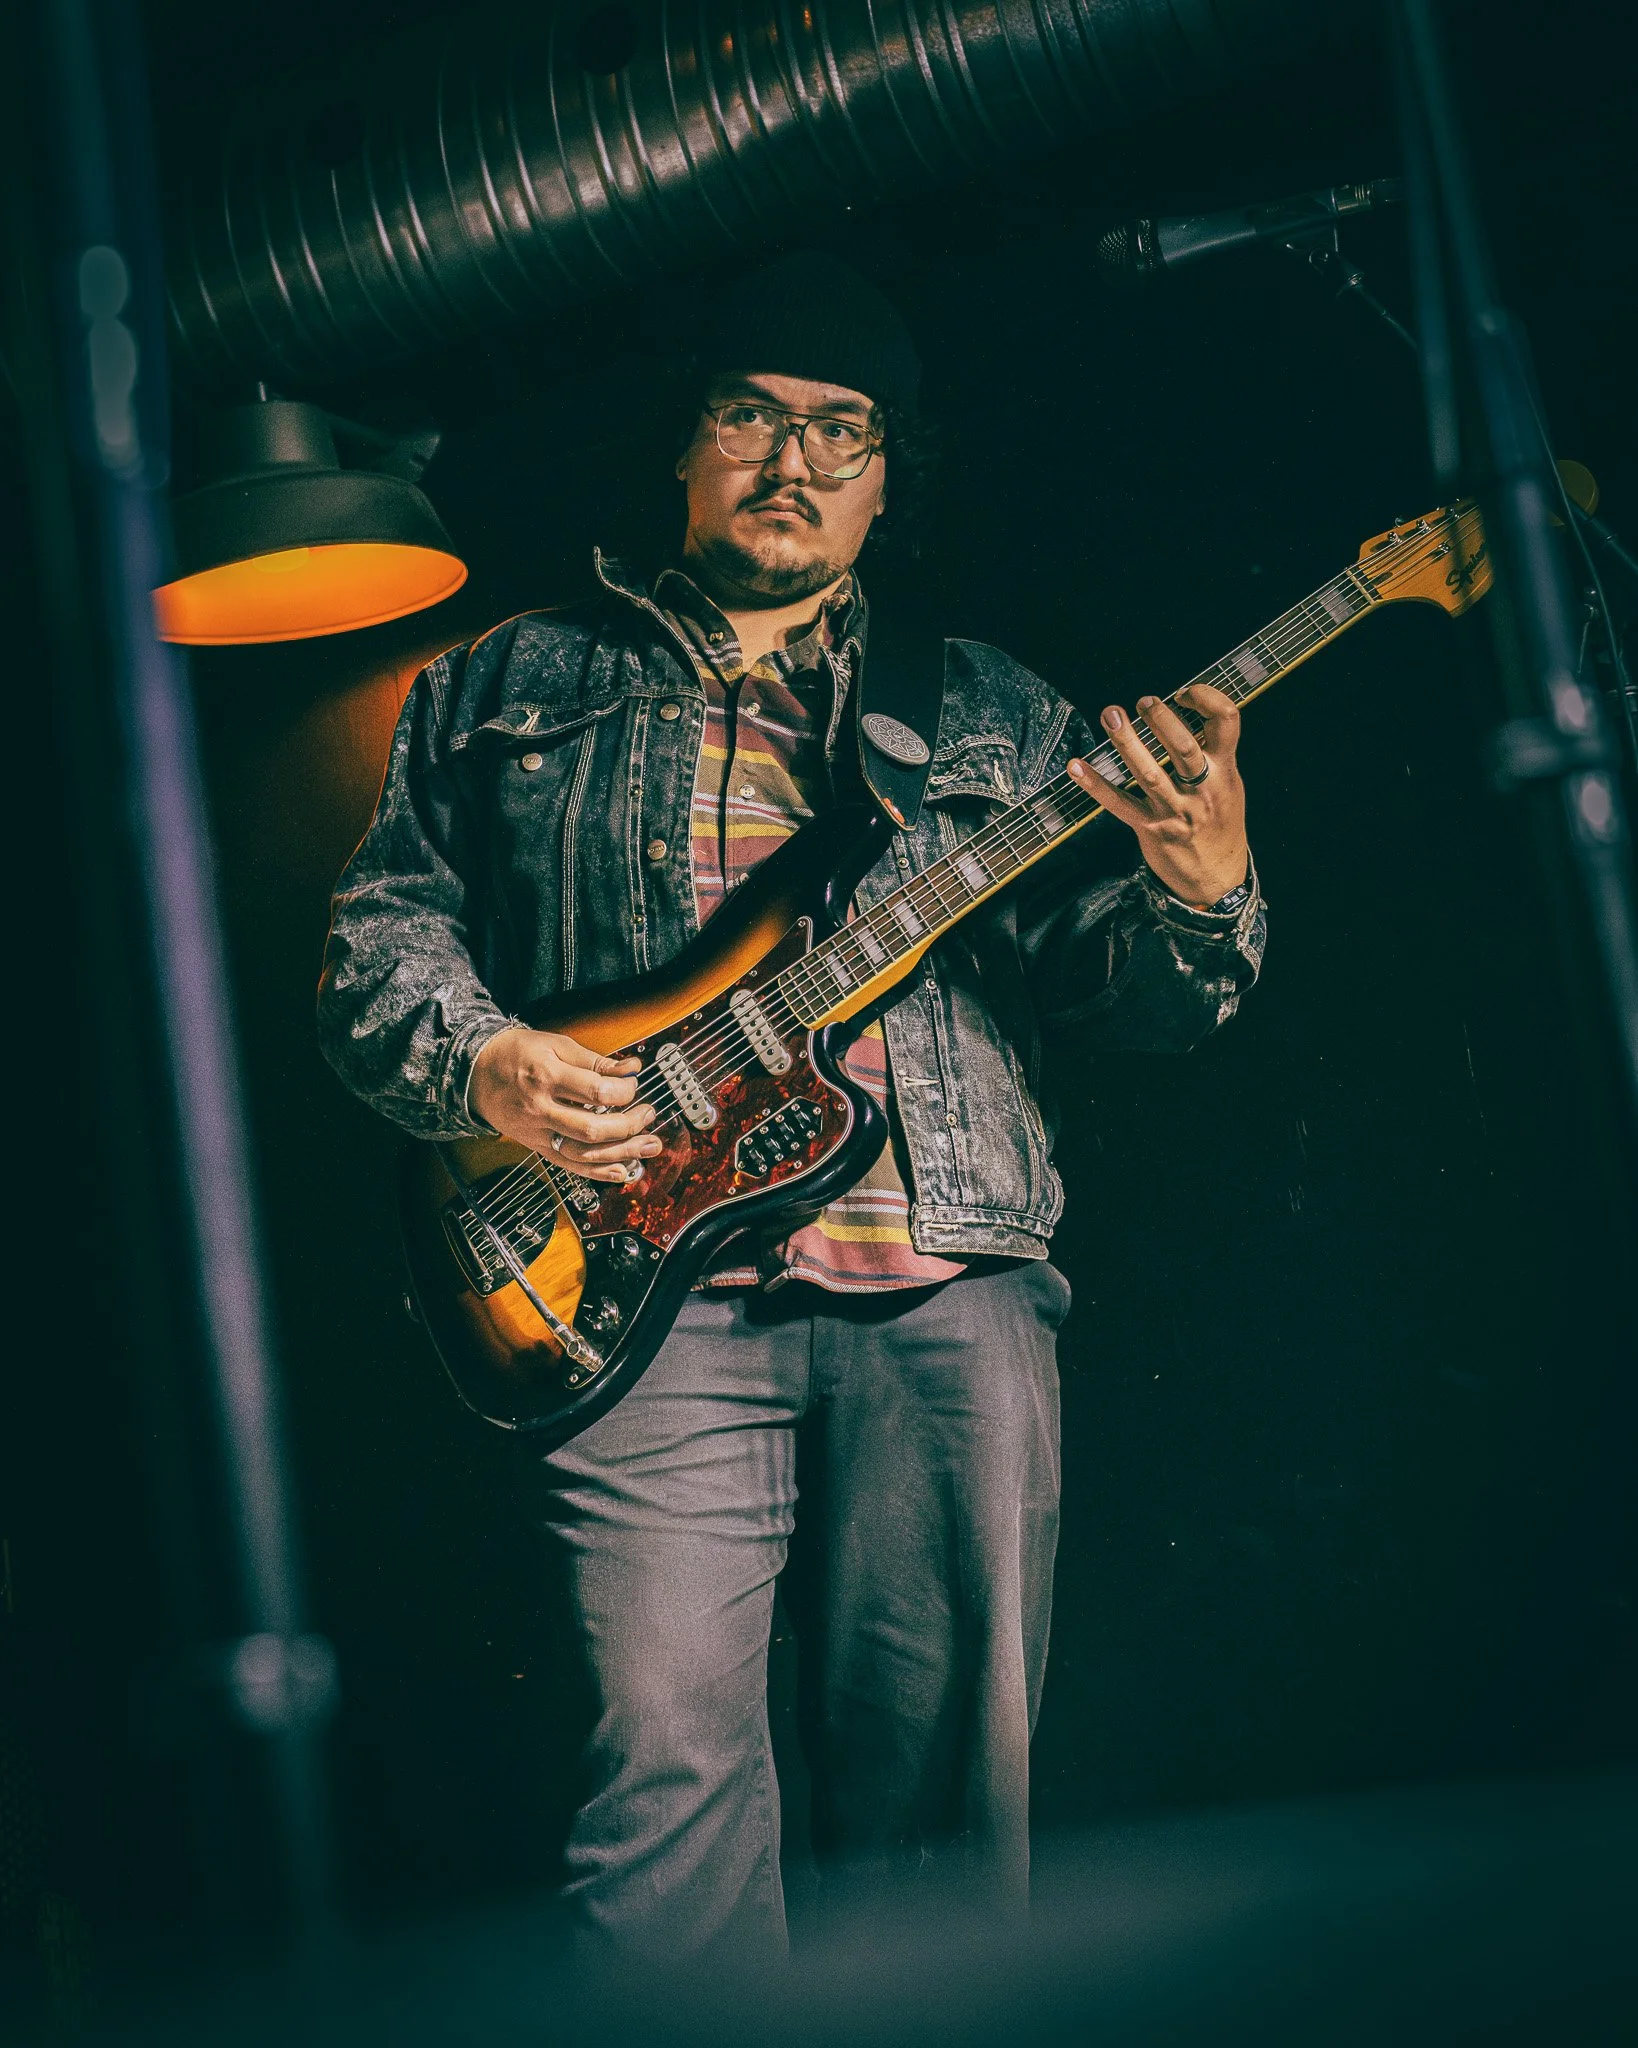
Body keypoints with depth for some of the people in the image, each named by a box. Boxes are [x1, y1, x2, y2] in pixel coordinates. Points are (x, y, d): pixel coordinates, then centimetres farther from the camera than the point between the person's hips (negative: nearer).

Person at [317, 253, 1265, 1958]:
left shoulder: (989, 714, 20)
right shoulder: (509, 686, 17)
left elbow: (1105, 990, 13)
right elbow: (380, 926, 13)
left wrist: (1200, 900, -10)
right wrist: (477, 1061, -7)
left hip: (947, 1286, 2)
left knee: (953, 1773, 3)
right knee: (668, 1760, -10)